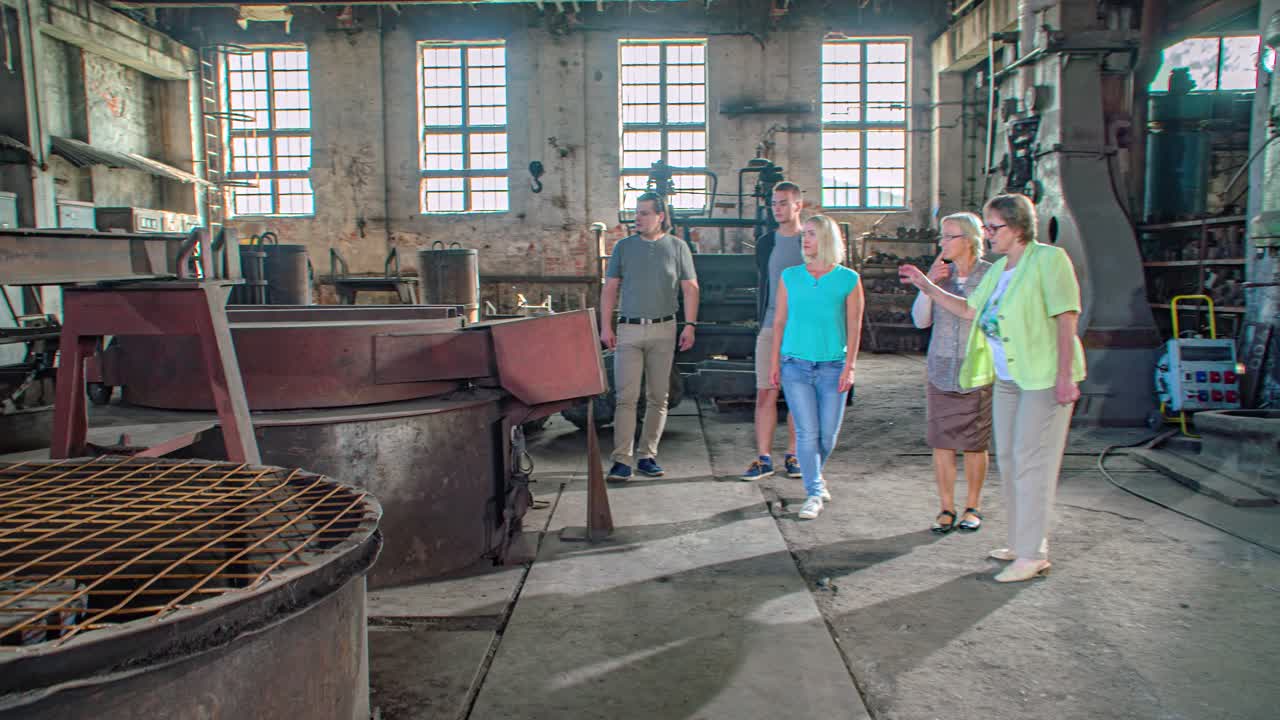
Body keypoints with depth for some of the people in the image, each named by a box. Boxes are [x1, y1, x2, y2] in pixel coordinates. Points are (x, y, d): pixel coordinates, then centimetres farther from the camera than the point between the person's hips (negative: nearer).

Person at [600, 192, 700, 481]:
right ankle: (622, 460, -6)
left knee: (658, 397, 4)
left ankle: (647, 456, 14)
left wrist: (690, 325, -6)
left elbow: (690, 288, 4)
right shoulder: (623, 246, 9)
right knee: (626, 397, -6)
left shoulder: (677, 247, 6)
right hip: (629, 329, 0)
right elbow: (610, 289, 8)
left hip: (663, 329, 0)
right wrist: (606, 326, 0)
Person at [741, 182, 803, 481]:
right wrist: (762, 322, 9)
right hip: (771, 328, 2)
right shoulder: (765, 242, 10)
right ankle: (764, 458, 3)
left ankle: (793, 455, 15)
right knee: (765, 393, -2)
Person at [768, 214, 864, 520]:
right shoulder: (790, 277, 6)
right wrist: (774, 362, 5)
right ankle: (814, 493, 4)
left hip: (832, 366, 0)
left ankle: (814, 476, 34)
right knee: (807, 432, -5)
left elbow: (854, 327, 2)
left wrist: (849, 366, -3)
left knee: (828, 434, 6)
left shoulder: (848, 279, 1)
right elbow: (779, 321, 9)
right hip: (795, 365, 0)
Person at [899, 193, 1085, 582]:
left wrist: (1065, 375, -21)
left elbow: (1066, 318, -16)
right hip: (1008, 378, 9)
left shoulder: (1049, 259, -11)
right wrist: (927, 286, 17)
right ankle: (1020, 542, 24)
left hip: (1045, 378, -9)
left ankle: (1033, 554, -1)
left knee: (1030, 461, -8)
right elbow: (970, 310, 22)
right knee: (1008, 460, 12)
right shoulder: (998, 269, 13)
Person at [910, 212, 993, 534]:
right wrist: (928, 283, -8)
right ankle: (947, 508, 16)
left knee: (974, 445, 6)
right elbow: (920, 320, 2)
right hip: (941, 372, 3)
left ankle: (973, 507, 22)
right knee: (941, 443, 4)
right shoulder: (940, 272, 5)